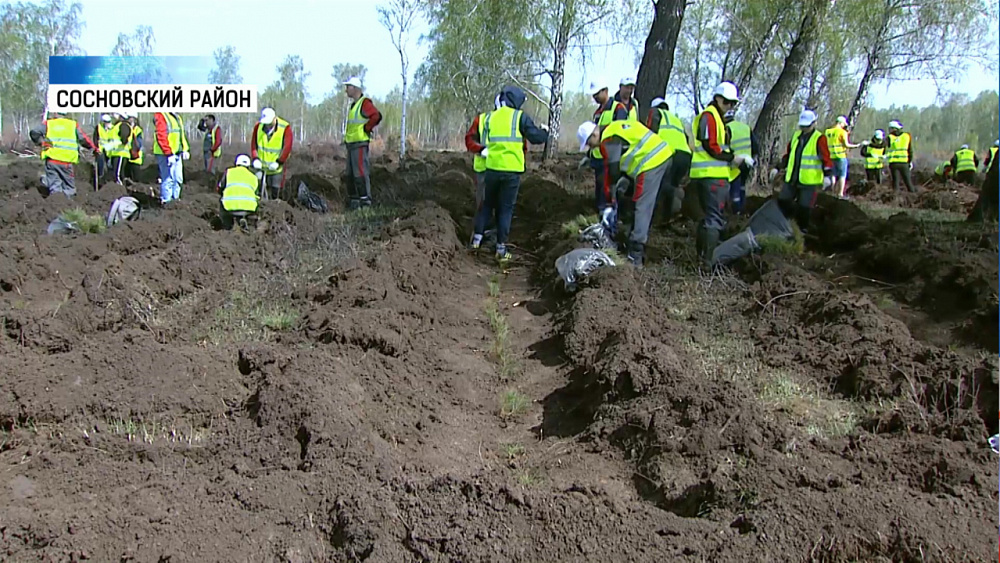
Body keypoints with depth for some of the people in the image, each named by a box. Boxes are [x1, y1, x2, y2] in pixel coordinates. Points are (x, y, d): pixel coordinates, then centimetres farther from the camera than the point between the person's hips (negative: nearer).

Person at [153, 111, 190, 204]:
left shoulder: (177, 116, 15)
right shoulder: (160, 116, -13)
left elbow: (182, 134, 19)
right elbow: (161, 137, -20)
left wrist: (185, 149, 9)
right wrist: (169, 154, -24)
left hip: (177, 154, 9)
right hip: (165, 154, -9)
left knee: (178, 179, 15)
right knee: (168, 179, -5)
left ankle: (175, 199, 27)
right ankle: (166, 202, 2)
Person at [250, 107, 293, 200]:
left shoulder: (285, 128, -9)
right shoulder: (258, 126, 1)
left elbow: (287, 147, -11)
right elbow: (253, 144, 2)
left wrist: (278, 162, -18)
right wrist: (255, 159, -12)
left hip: (276, 167, -3)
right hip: (261, 166, 3)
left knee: (275, 191, -1)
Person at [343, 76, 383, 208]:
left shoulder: (364, 102, -11)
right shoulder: (353, 104, 19)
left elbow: (376, 116, -25)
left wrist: (366, 129, -16)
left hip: (360, 143, -10)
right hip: (351, 143, 10)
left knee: (360, 172, -11)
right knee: (350, 173, 11)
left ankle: (366, 199, -7)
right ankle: (355, 199, 18)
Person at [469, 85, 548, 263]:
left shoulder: (489, 117, 7)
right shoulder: (520, 117, -5)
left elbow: (484, 142, 12)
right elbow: (537, 138, -7)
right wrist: (544, 131, 13)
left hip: (492, 168, 3)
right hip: (512, 171, -3)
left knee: (487, 204, 19)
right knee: (506, 209, 3)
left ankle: (477, 239, 13)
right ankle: (501, 249, 5)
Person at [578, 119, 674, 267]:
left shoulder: (609, 141, -9)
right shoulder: (616, 128, 20)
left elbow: (612, 173, -10)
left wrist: (609, 205, -4)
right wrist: (625, 180, 20)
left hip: (651, 163, -10)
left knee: (642, 208, -10)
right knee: (649, 207, 15)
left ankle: (635, 257, -11)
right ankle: (640, 248, 22)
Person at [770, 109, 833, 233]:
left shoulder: (819, 139, -8)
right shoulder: (796, 135, 12)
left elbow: (826, 159, -16)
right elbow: (788, 154, 21)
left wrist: (828, 175, -27)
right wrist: (778, 168, 18)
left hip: (810, 181, -6)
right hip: (792, 179, 6)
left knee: (804, 208, -2)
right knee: (782, 201, 4)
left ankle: (803, 229, 14)